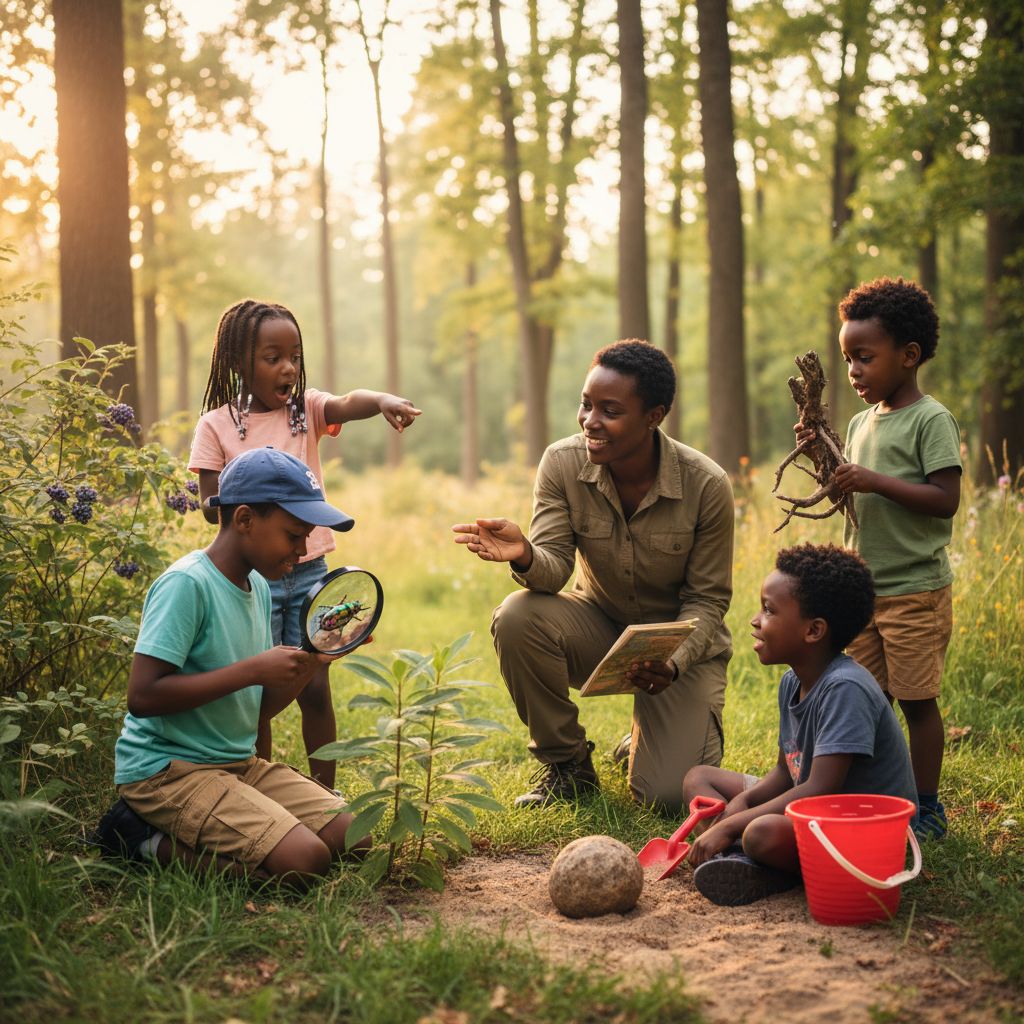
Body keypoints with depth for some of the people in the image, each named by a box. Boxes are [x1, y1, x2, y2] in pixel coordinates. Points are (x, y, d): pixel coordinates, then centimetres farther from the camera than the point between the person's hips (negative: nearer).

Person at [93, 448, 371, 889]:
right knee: (305, 862, -22)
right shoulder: (187, 584, -17)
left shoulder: (259, 587, 11)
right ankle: (147, 841, -5)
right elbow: (143, 696, -25)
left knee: (352, 838, 0)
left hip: (238, 764, 9)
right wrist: (254, 669, -23)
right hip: (167, 768, -9)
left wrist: (312, 661, -2)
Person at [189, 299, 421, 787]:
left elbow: (348, 404, -20)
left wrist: (382, 399, -42)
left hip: (308, 572, 2)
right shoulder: (216, 426, -4)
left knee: (315, 688, 4)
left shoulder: (306, 409, 2)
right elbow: (211, 507, -4)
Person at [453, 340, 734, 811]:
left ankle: (652, 736, 21)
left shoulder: (707, 485, -21)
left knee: (669, 792, -20)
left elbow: (707, 600, -14)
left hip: (681, 641, -2)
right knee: (517, 616, -30)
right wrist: (525, 557, -44)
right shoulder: (562, 463, -15)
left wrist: (672, 666, -32)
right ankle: (565, 763, -7)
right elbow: (554, 568, -19)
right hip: (600, 625, 2)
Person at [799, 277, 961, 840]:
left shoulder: (931, 420, -10)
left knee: (917, 701, 0)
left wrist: (874, 481, -23)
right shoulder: (861, 423, 13)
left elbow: (945, 499, -18)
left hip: (916, 590, -7)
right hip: (863, 587, 7)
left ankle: (926, 808, 11)